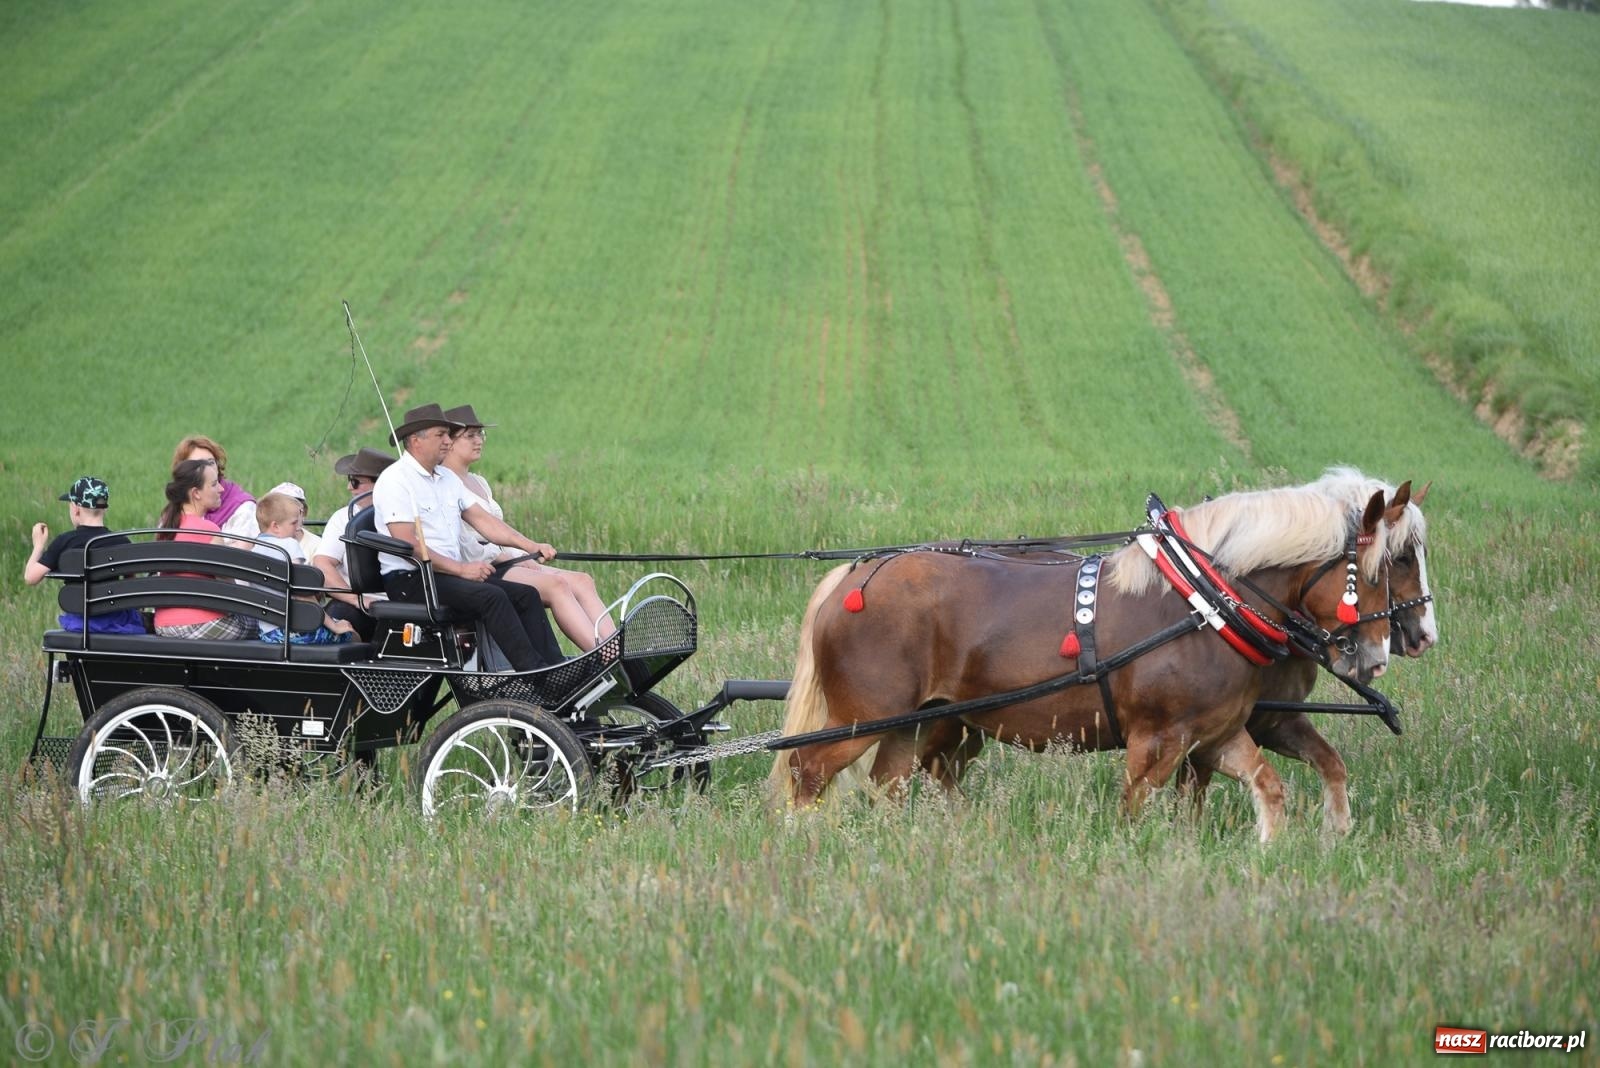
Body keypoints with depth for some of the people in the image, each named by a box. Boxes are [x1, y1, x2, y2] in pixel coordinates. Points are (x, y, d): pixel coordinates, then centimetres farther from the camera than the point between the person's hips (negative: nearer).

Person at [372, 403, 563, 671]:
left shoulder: (447, 478, 18)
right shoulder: (395, 481, -10)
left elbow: (481, 519, 17)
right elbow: (408, 544, -18)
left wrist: (529, 546, 4)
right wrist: (461, 569, -19)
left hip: (449, 574, 9)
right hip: (409, 580, -9)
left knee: (526, 594, -6)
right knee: (491, 596, -29)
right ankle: (532, 672, -31)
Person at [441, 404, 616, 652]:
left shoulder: (479, 483, 25)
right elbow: (463, 548, -14)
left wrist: (524, 556, 5)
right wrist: (505, 556, -11)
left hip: (502, 564, 9)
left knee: (582, 582, -12)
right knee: (556, 584, -28)